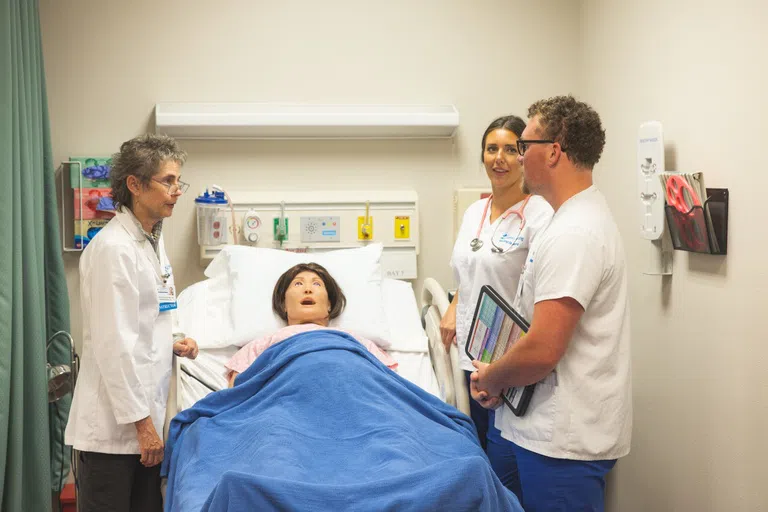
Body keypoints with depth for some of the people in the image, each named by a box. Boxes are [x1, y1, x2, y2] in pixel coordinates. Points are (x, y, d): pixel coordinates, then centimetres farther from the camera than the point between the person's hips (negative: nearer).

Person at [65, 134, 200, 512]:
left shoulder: (154, 240, 12)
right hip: (114, 423, -8)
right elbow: (113, 343, -19)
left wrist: (171, 345, 5)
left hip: (145, 413, 8)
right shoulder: (113, 247, -15)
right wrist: (141, 421, -17)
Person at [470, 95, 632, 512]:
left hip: (564, 442, -10)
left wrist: (490, 380, -7)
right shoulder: (584, 216, 14)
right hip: (561, 430, 10)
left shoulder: (572, 235, -21)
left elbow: (542, 350, -26)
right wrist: (496, 378, 8)